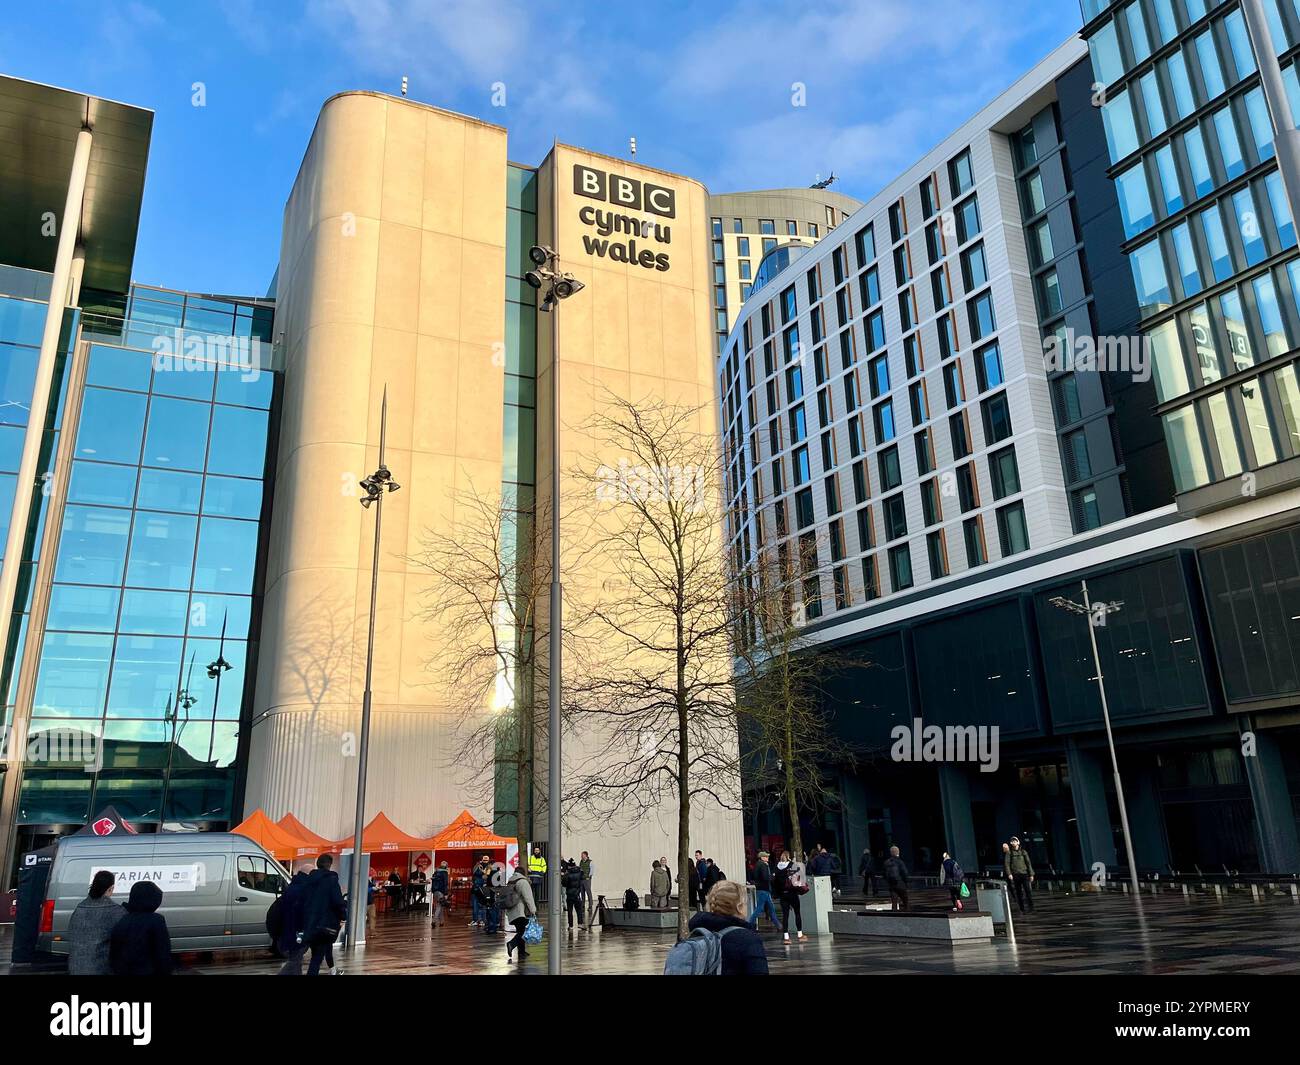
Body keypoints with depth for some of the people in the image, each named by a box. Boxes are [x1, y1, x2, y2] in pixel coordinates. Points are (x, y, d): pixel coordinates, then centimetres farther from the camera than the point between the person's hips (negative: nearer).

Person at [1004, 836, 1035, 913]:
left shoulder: (1023, 852, 8)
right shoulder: (1009, 852, 5)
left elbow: (1028, 863, 9)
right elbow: (1007, 863, -1)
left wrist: (1031, 874, 4)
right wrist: (1009, 874, -12)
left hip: (1024, 873, 0)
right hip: (1015, 875, 0)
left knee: (1028, 890, -12)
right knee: (1019, 892, 3)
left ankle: (1030, 908, -4)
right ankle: (1022, 909, 10)